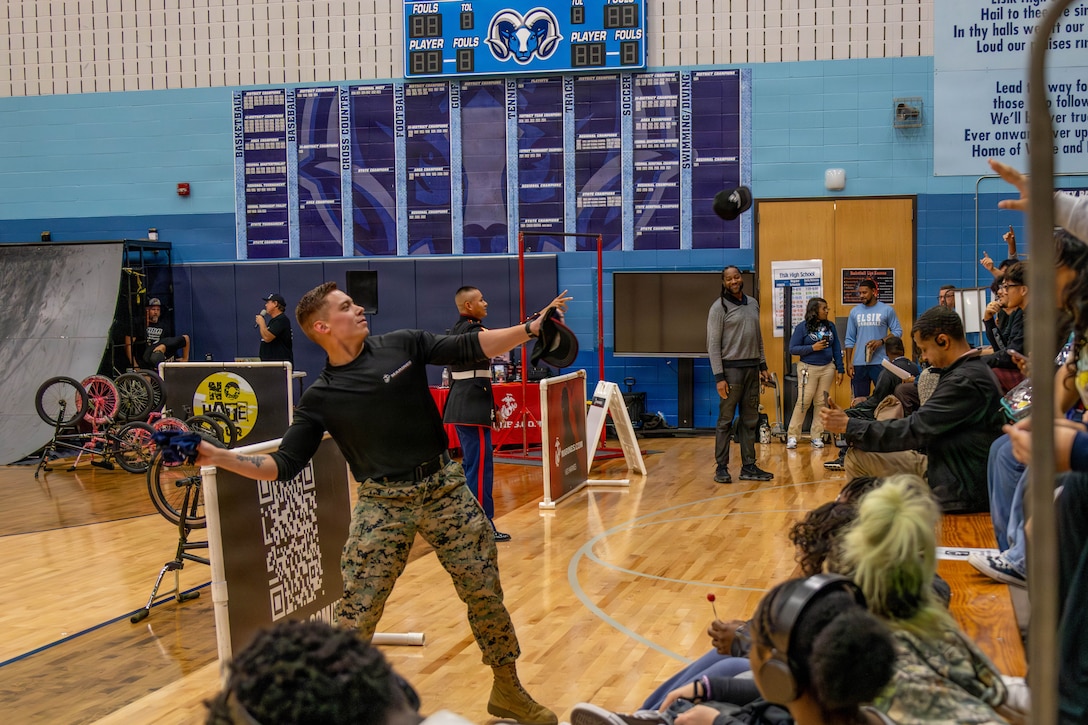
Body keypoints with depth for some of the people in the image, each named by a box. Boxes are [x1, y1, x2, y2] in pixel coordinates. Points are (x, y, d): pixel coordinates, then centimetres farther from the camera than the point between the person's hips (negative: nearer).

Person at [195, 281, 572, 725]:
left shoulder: (402, 345, 0)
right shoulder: (320, 397, -2)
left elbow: (470, 348, 0)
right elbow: (284, 465, -4)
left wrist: (531, 329, -11)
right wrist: (216, 456, -16)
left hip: (444, 488, 2)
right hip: (383, 503, -1)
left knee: (485, 592, 9)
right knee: (355, 617, -5)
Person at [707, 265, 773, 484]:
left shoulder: (753, 304, 13)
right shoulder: (720, 307, -6)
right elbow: (713, 344, -10)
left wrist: (763, 365, 12)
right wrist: (719, 376, -16)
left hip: (752, 369, 6)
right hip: (731, 367, -6)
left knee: (750, 421, 8)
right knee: (725, 421, -3)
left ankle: (749, 466, 13)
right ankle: (721, 468, 2)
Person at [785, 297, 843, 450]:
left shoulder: (830, 326, 8)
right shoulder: (802, 327, -3)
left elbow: (837, 349, 11)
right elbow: (793, 349, -6)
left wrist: (839, 369, 7)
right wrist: (812, 348, -16)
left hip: (827, 369, 4)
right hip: (808, 369, -4)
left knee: (822, 403, 4)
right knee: (803, 402, -6)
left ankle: (816, 436, 11)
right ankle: (792, 436, 1)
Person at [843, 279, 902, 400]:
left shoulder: (887, 310, 2)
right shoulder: (854, 312, 10)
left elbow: (898, 331, 2)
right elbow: (849, 340, 11)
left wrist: (881, 341, -15)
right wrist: (848, 363, 4)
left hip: (881, 363, -3)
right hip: (859, 363, 3)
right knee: (860, 400, 6)